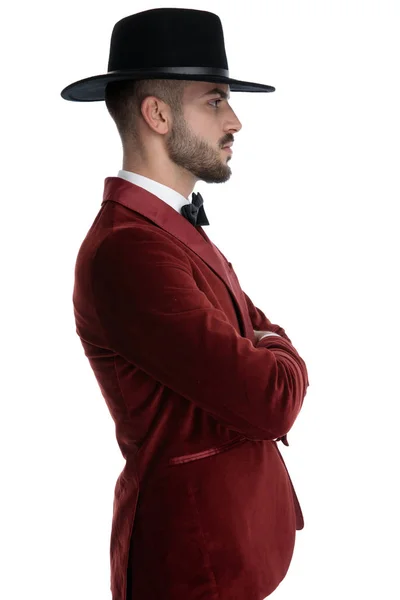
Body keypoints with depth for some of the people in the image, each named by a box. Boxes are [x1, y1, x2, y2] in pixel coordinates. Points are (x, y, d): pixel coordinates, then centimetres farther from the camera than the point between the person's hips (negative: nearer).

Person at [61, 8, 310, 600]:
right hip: (199, 551, -9)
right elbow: (276, 401, -28)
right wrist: (281, 358, -6)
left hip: (240, 516, 9)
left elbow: (263, 331, 12)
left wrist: (267, 356, -12)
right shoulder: (125, 250, -26)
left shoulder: (177, 225, 8)